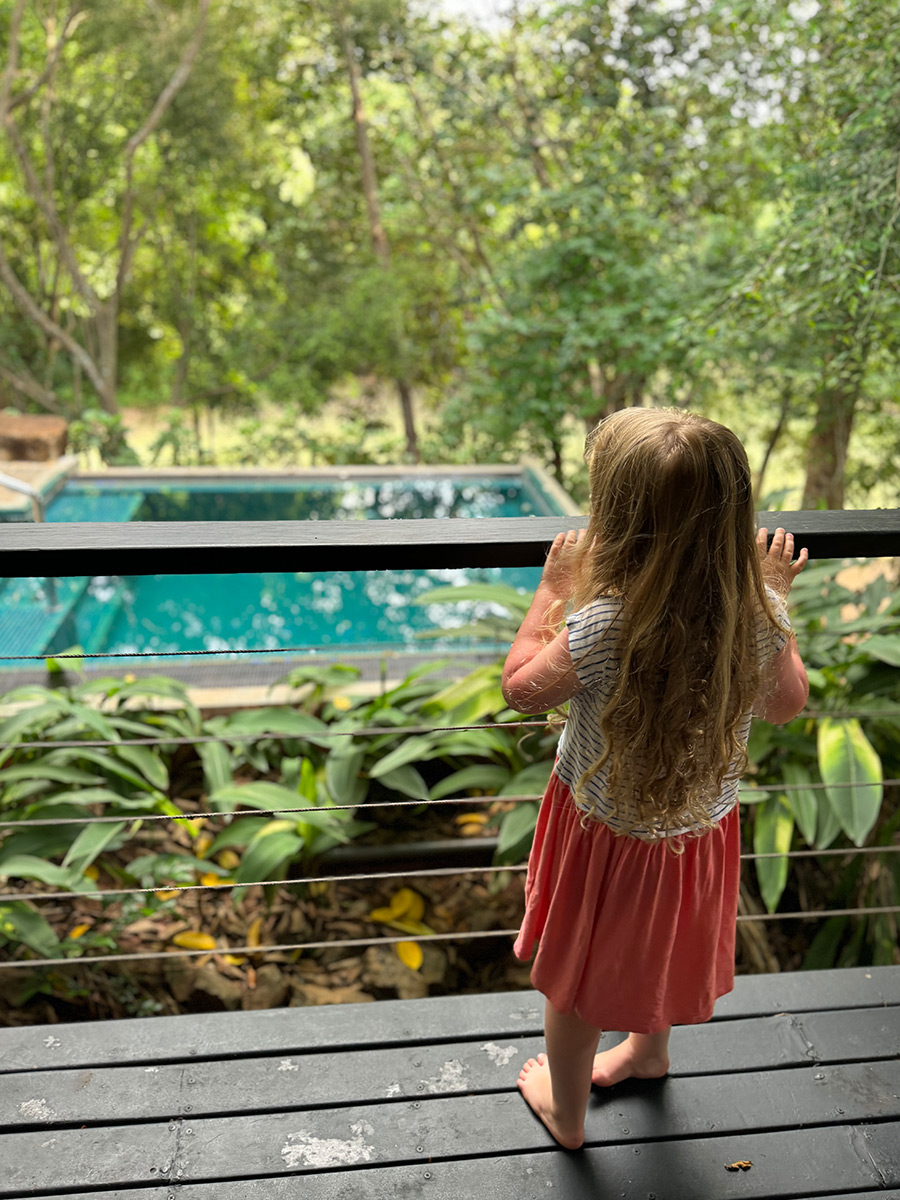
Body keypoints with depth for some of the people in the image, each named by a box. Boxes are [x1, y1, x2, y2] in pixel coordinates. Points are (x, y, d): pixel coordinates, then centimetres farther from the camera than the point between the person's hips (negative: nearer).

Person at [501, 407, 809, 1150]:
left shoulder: (603, 626, -35)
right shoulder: (758, 615, -20)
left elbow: (521, 689, -16)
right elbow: (786, 704, -1)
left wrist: (552, 590, -8)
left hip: (608, 833, -4)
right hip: (704, 831, 5)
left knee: (576, 980, 22)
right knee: (660, 950, 33)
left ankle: (567, 1111, 47)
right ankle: (649, 1050, 62)